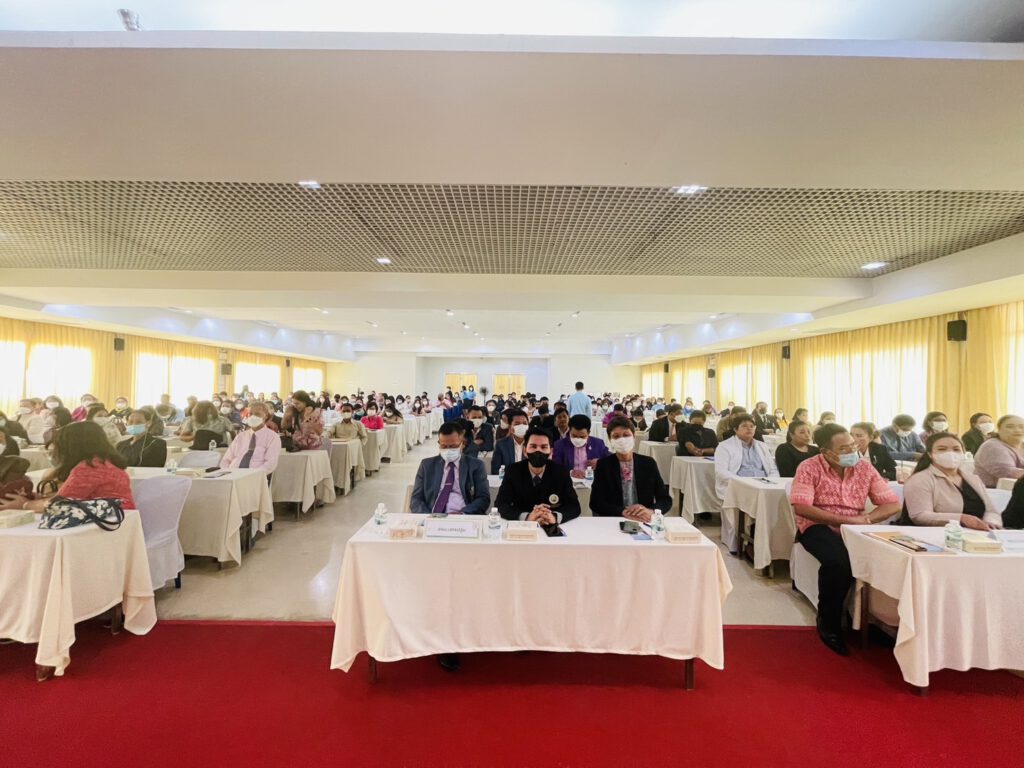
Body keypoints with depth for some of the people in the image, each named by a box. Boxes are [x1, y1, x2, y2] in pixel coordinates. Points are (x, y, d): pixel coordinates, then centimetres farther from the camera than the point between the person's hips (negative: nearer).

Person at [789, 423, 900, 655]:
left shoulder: (865, 468, 4)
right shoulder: (809, 468, -9)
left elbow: (893, 504, 3)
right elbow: (801, 508, -18)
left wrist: (863, 520, -15)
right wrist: (846, 519, -21)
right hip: (818, 527, -4)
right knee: (839, 561, -34)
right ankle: (828, 623, -10)